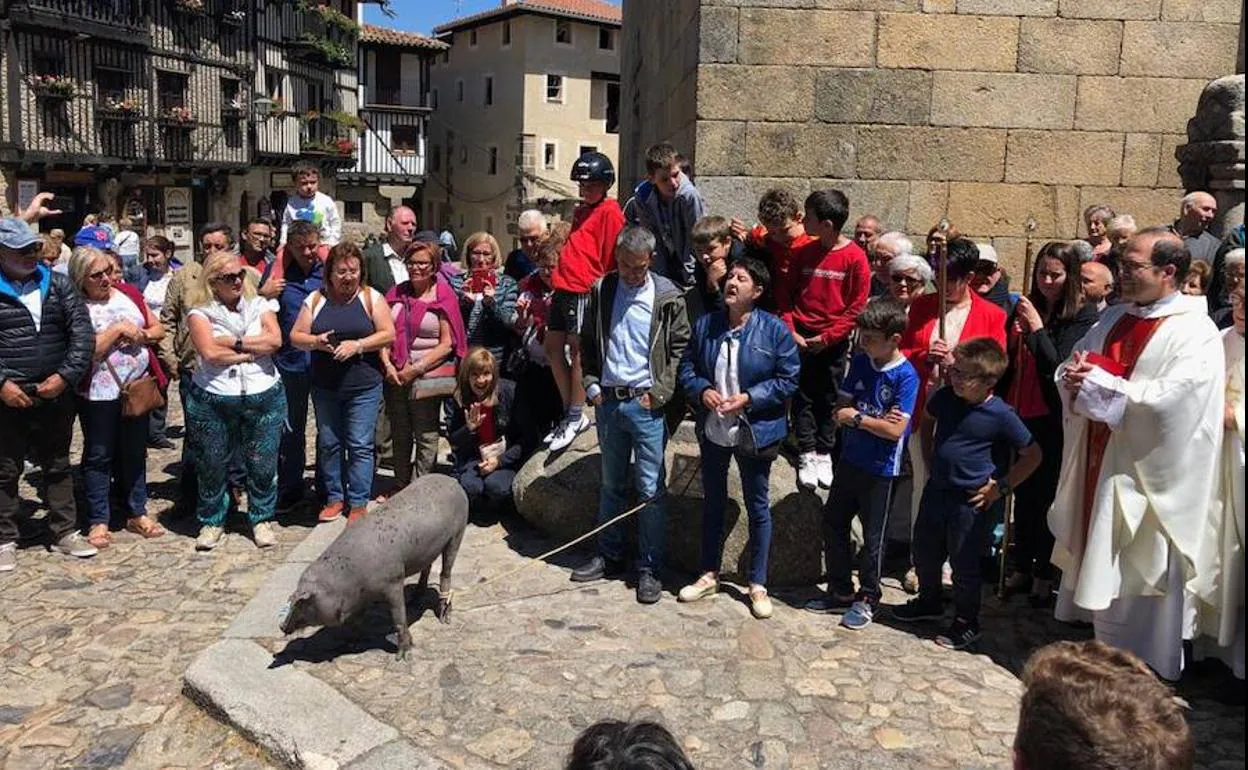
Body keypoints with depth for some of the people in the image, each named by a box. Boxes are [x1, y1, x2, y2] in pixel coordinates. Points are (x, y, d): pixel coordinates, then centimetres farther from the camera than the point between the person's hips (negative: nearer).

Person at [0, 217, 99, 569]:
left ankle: (65, 533, 24)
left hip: (56, 396, 2)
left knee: (58, 467, 14)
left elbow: (82, 332, -1)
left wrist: (65, 376, -11)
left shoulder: (58, 285, 5)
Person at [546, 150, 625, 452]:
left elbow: (611, 256, -10)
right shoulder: (582, 210, 21)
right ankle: (571, 414, 17)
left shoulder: (610, 211, -5)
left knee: (577, 350, -6)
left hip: (584, 291, -9)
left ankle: (575, 420, 3)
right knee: (553, 347, 9)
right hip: (564, 288, 9)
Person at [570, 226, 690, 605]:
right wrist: (592, 385, 3)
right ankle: (609, 556, 28)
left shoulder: (668, 296, -5)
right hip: (607, 401, 4)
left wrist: (660, 392, -9)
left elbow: (680, 347, -2)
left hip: (646, 404, -4)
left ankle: (649, 569, 11)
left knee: (650, 491, 0)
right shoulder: (601, 290, 5)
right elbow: (588, 343, 13)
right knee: (611, 485, 15)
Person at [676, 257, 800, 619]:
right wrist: (702, 390, -12)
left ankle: (758, 585, 24)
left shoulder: (775, 330, -10)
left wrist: (748, 398, -18)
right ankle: (710, 575, 34)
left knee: (758, 508, 9)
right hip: (712, 430, 4)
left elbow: (788, 380, -8)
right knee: (712, 503, 17)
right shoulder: (705, 325, 1)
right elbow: (687, 368, 8)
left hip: (755, 433, -4)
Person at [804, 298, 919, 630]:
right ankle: (841, 591, 30)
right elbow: (840, 409, 0)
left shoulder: (906, 376, -17)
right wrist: (874, 419, -16)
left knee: (873, 537, 7)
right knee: (833, 523, 14)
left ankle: (867, 599, 24)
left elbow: (895, 430, -22)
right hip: (850, 460, 6)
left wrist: (856, 417, -14)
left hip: (881, 469, -6)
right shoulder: (860, 362, 1)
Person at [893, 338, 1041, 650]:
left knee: (965, 565, 6)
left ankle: (966, 623, 25)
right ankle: (928, 602, 43)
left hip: (971, 501, -6)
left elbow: (1033, 455, -7)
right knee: (924, 553, 19)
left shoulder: (1001, 415, -17)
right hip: (936, 489, 6)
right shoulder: (944, 397, -4)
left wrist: (1002, 487, -9)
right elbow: (927, 420, 19)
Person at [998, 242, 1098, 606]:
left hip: (1053, 420, -4)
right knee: (1023, 494, 12)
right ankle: (1021, 568, 24)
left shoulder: (1083, 315, -8)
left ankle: (1043, 574, 18)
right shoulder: (1025, 307, 7)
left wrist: (1036, 327, -17)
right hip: (1021, 414, 4)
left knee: (1047, 496, 5)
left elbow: (1060, 366, -15)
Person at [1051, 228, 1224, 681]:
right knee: (1097, 570, 15)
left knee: (1135, 579, 3)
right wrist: (1075, 377, -12)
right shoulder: (1114, 318, 10)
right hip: (1097, 464, 7)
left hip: (1145, 476, -7)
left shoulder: (1195, 333, -12)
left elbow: (1168, 401, -23)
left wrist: (1097, 384, -17)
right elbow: (1071, 371, 12)